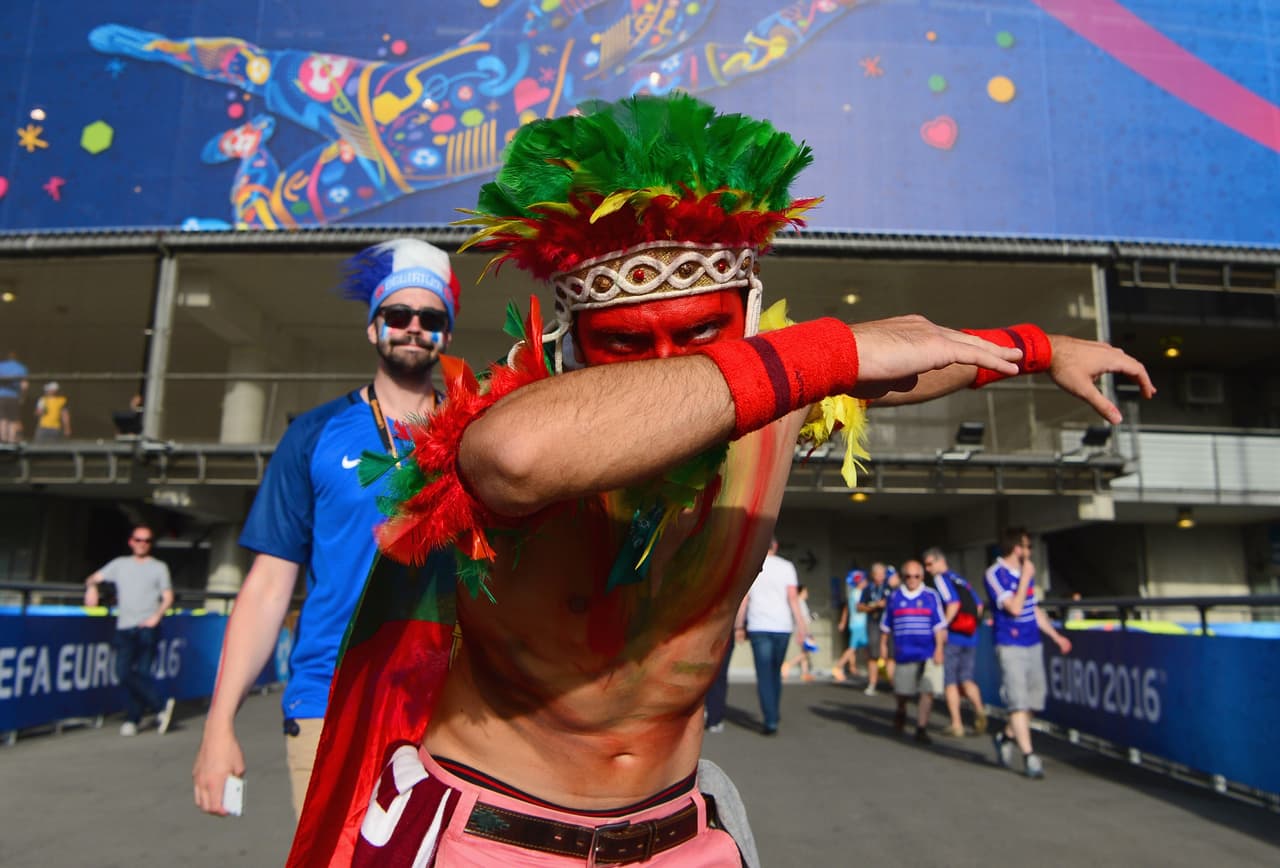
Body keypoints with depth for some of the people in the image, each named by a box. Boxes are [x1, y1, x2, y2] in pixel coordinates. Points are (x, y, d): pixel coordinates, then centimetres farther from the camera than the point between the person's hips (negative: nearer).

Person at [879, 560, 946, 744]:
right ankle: (900, 712, 40)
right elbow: (886, 624, 15)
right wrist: (883, 644, 16)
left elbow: (939, 625, 0)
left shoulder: (930, 596, 1)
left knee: (926, 691, -6)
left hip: (927, 653, -1)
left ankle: (921, 729, 4)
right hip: (904, 653, 1)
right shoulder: (894, 597, 5)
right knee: (902, 692, 8)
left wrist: (939, 648, -5)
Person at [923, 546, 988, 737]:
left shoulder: (941, 579, -5)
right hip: (971, 636, 7)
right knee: (966, 678, 11)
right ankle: (979, 709, -14)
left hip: (952, 635, -7)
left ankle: (956, 724, 4)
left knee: (950, 681, 3)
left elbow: (954, 603, -19)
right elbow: (979, 606, 16)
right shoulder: (961, 579, 18)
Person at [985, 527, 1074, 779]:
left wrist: (1056, 636, 21)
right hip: (1011, 646, -8)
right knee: (1018, 701, -8)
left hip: (1033, 644, 8)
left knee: (1035, 700, 11)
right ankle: (1029, 756, -3)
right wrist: (1026, 578, -15)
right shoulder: (995, 574, -12)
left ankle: (1006, 736, 29)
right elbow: (1014, 607, -20)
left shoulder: (1026, 573, 13)